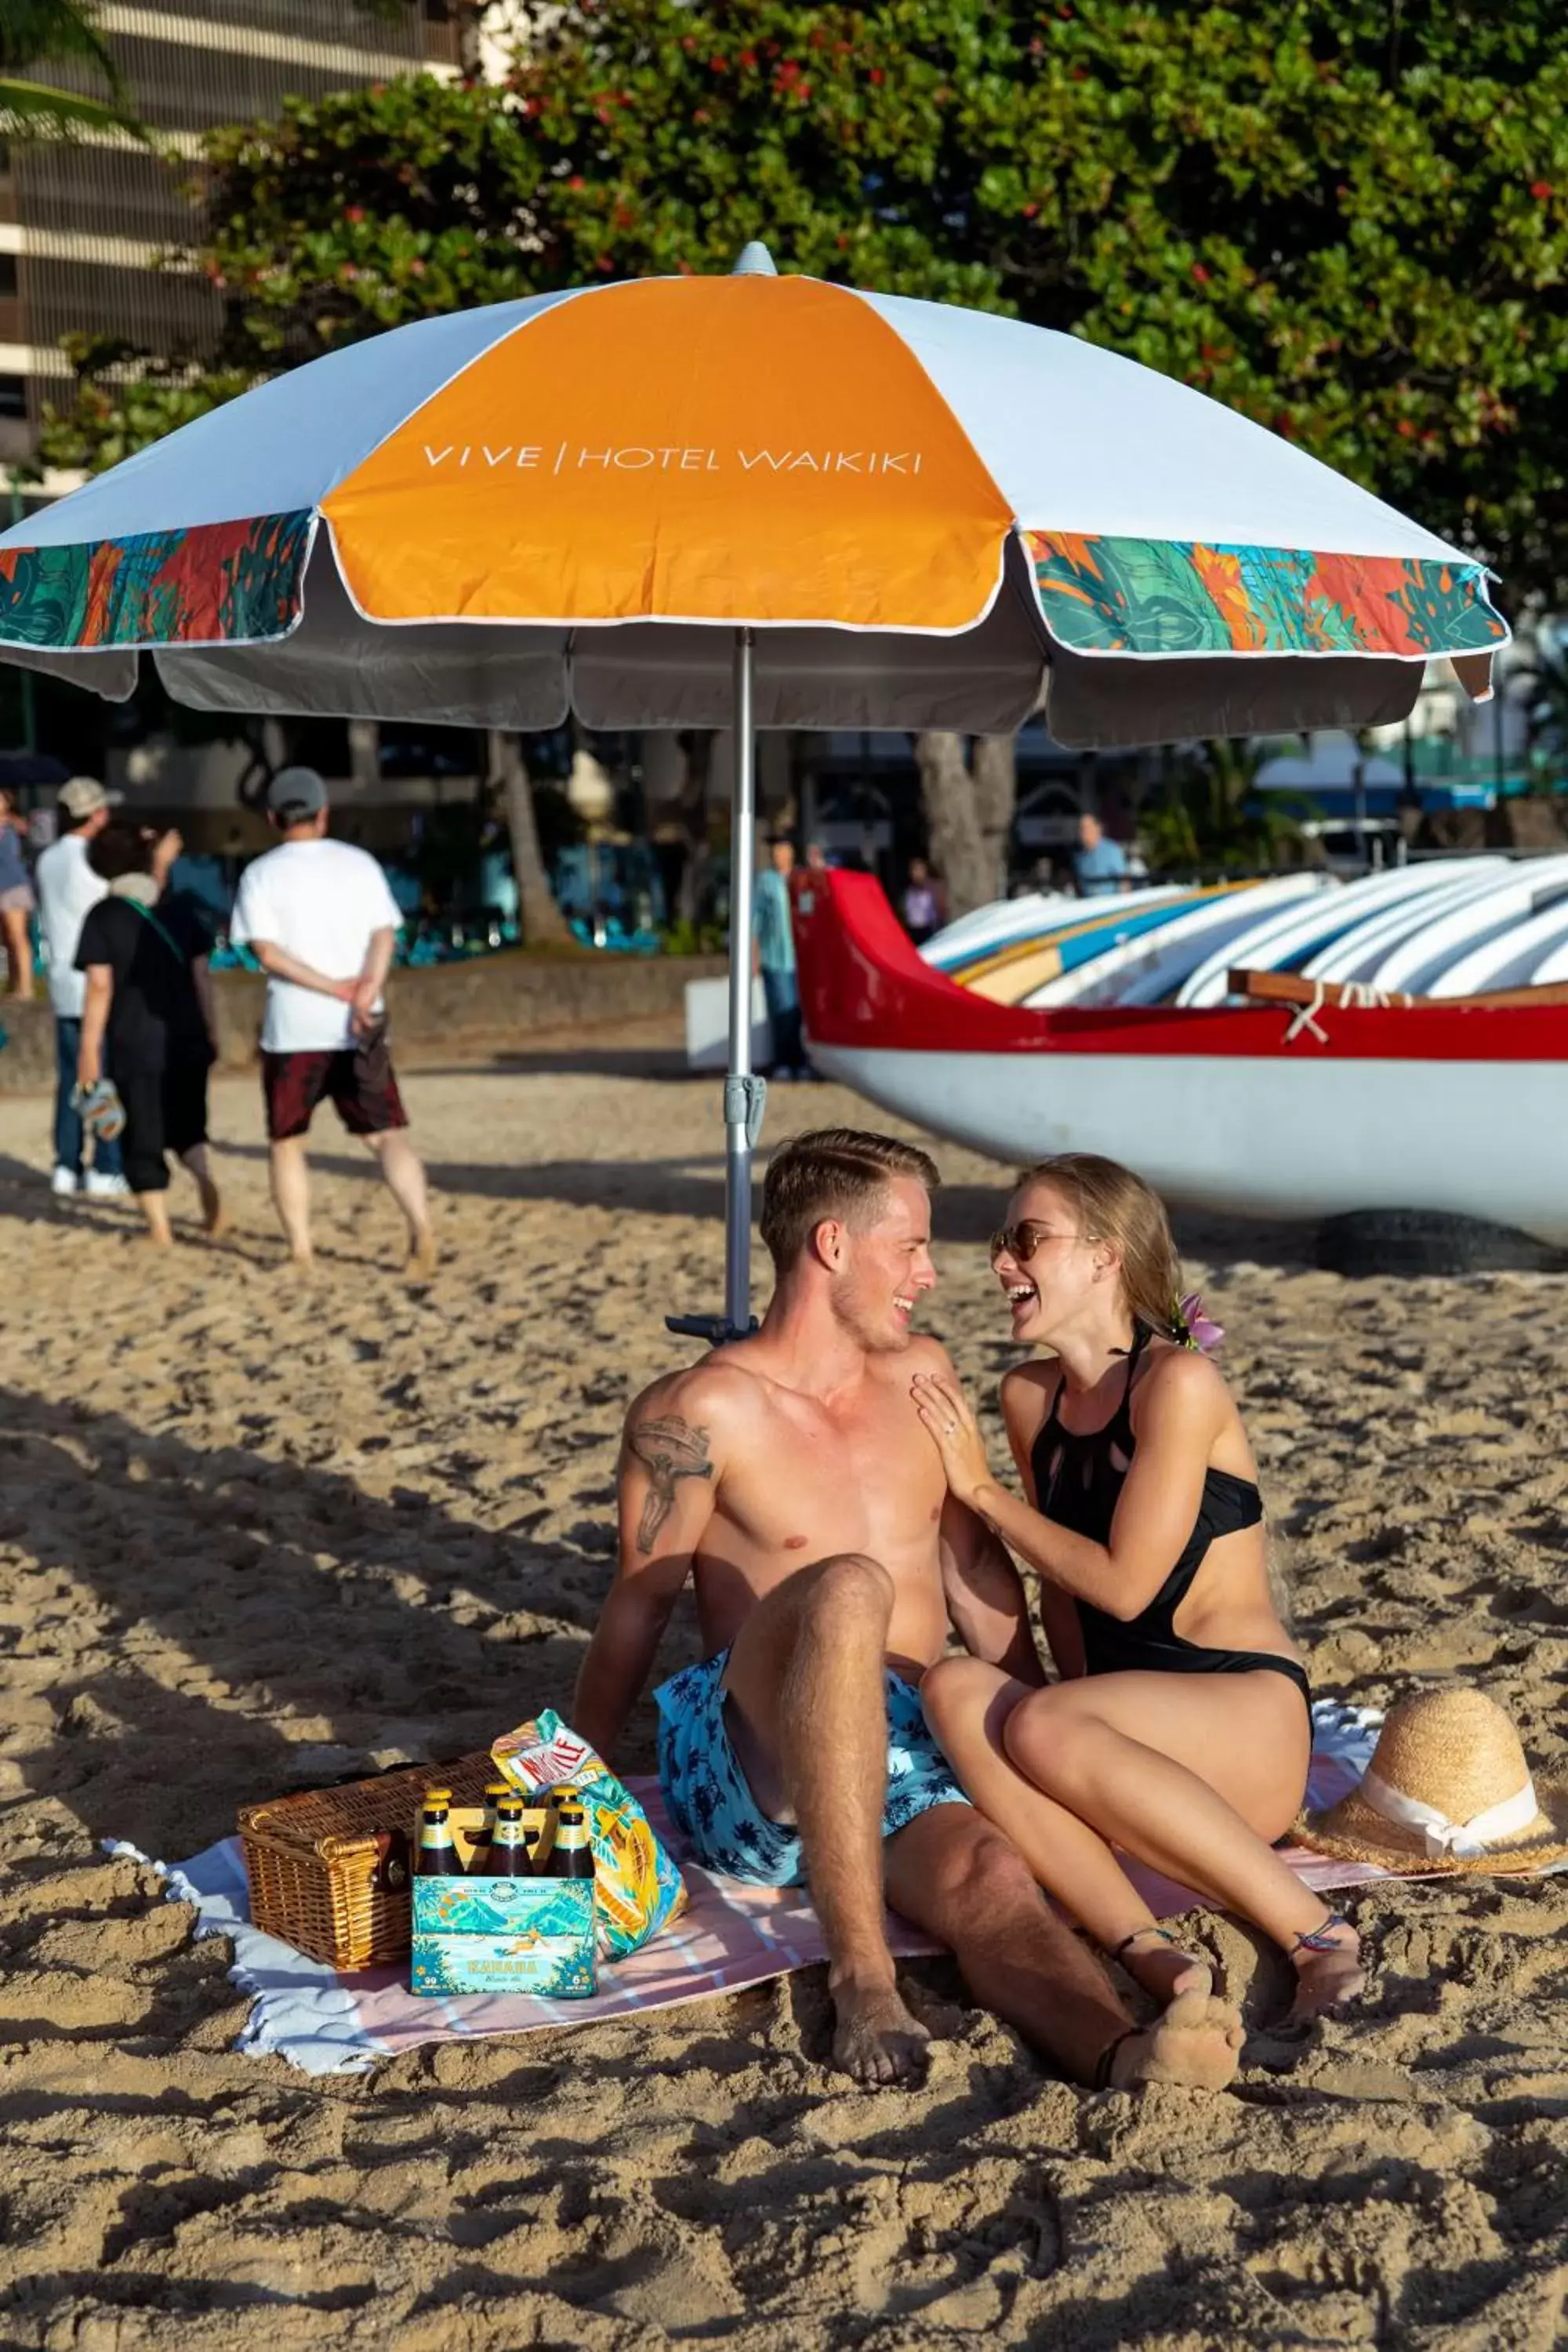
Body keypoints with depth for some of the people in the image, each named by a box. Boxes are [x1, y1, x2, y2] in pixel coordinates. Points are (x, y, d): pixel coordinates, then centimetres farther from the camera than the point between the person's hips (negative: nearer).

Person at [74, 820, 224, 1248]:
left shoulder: (103, 917, -6)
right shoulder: (178, 909, 6)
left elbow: (100, 986, -11)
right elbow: (200, 974, 6)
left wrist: (89, 1047, -8)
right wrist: (211, 1030, 14)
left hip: (134, 1045, -4)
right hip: (186, 1038, 4)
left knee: (143, 1136, 6)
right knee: (186, 1123, 20)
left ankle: (159, 1228, 4)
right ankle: (206, 1182, -6)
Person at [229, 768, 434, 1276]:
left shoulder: (261, 875, 2)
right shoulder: (360, 863, 8)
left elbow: (268, 954, -9)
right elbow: (384, 935, -6)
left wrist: (337, 988, -11)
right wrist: (364, 994, -19)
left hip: (293, 1030, -1)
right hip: (361, 1029, 1)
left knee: (287, 1142, 13)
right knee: (388, 1134, 2)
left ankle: (300, 1253, 9)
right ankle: (421, 1228, -18)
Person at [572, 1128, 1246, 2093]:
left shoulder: (922, 1375, 15)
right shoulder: (700, 1413, -3)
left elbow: (974, 1566, 21)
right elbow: (636, 1616, 2)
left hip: (904, 1755, 5)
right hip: (746, 1767, -4)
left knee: (988, 1876, -31)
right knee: (850, 1587, -36)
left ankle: (1123, 2055, -64)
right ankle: (862, 1975, -42)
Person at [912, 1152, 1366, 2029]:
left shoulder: (1177, 1384, -11)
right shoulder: (1031, 1396, 11)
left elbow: (1123, 1584, -14)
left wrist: (983, 1490, -4)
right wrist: (1080, 1698, 0)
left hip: (1251, 1721, -6)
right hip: (1128, 1721, 6)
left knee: (1041, 1727, -34)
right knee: (957, 1688, -23)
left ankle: (1316, 1933, -26)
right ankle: (1148, 1952, -34)